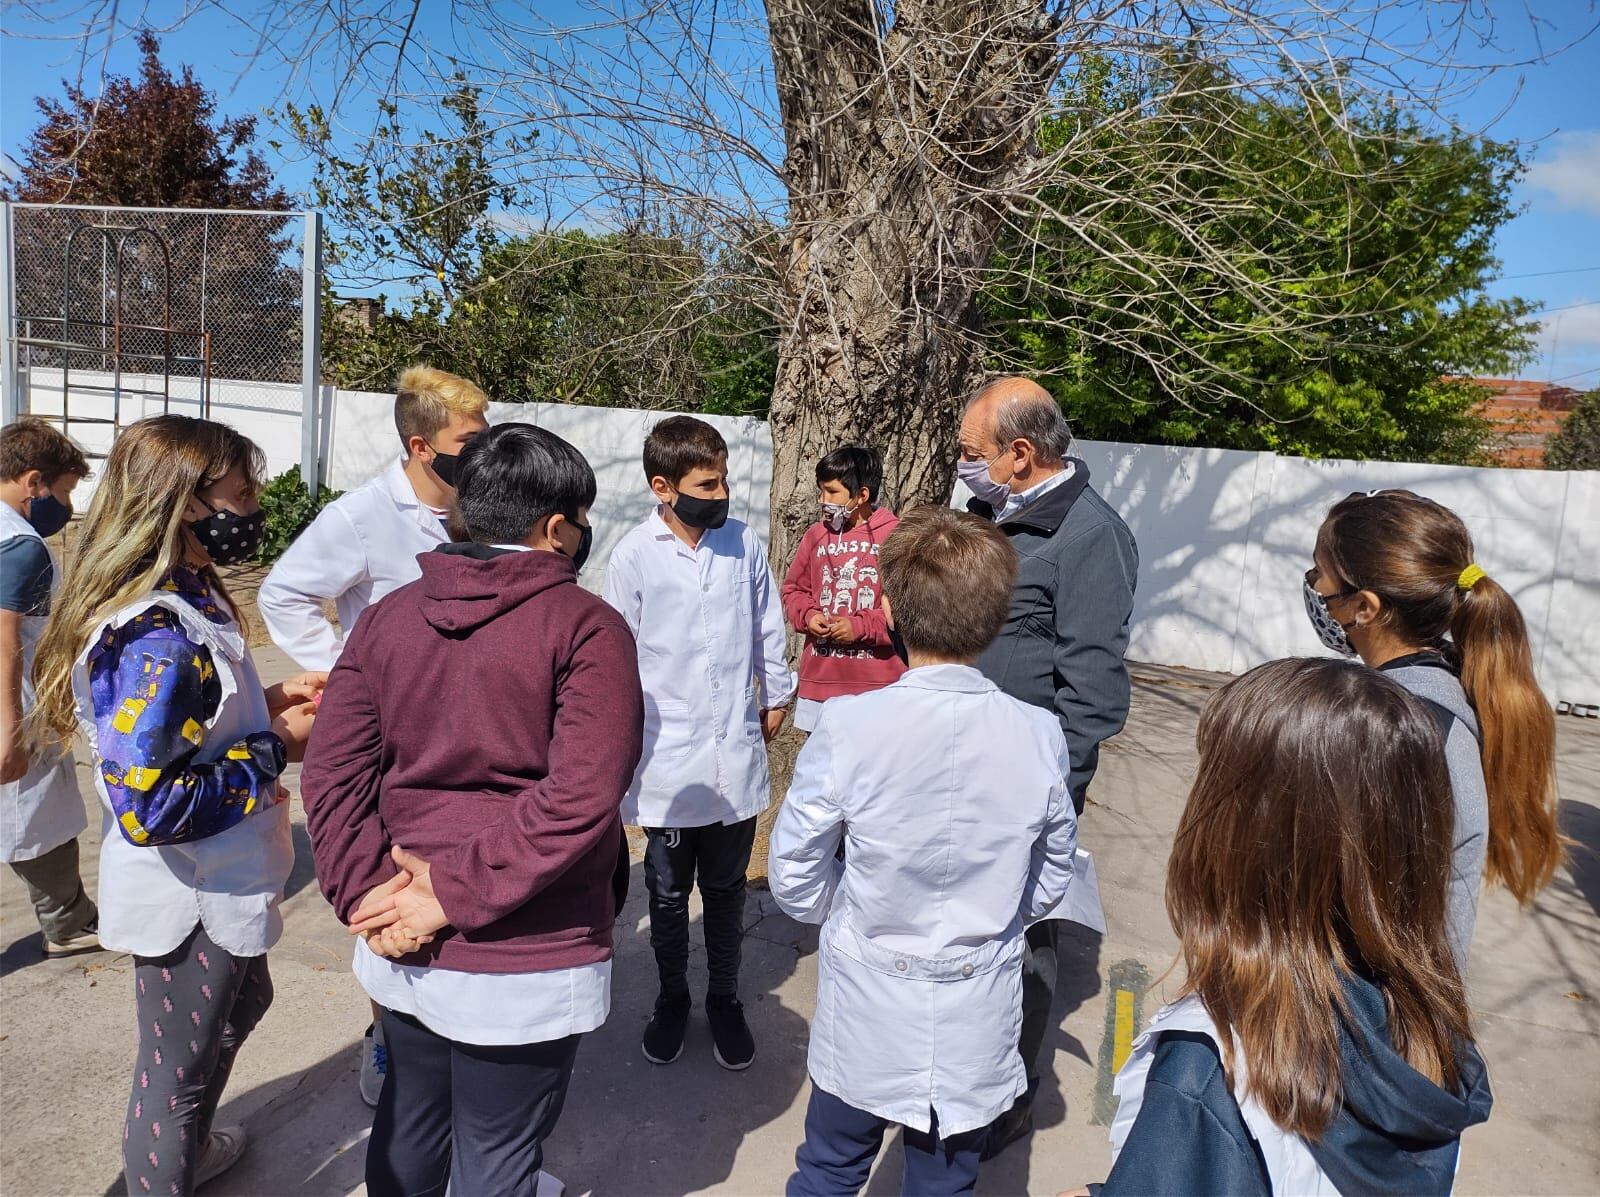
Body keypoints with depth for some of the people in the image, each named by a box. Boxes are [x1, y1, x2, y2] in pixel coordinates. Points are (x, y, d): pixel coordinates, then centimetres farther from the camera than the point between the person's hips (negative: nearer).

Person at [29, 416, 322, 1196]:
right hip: (188, 903, -10)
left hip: (214, 887, 10)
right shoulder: (158, 641, -31)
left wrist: (267, 703, -1)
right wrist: (274, 751, -23)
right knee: (180, 1065, 14)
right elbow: (148, 807, -32)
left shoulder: (183, 602, -2)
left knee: (238, 1007, 32)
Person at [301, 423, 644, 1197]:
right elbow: (580, 798, -23)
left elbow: (331, 775, -3)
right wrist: (458, 894, -17)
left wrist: (368, 893, -6)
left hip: (403, 950, 6)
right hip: (525, 964, -5)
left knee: (409, 1124, 27)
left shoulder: (386, 618, 3)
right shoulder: (586, 627, -14)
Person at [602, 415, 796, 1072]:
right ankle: (672, 997, 37)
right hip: (667, 756, -1)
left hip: (736, 753, 2)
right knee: (668, 891, 16)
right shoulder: (635, 555, -10)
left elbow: (767, 628, 9)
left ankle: (725, 998, 36)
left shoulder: (744, 544, -3)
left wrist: (776, 695, 16)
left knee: (726, 886, 17)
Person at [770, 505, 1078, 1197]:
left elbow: (793, 877, -11)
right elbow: (1049, 883, 0)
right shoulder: (1039, 738, -15)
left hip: (864, 1019, -1)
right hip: (975, 1032, 2)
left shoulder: (847, 728, -23)